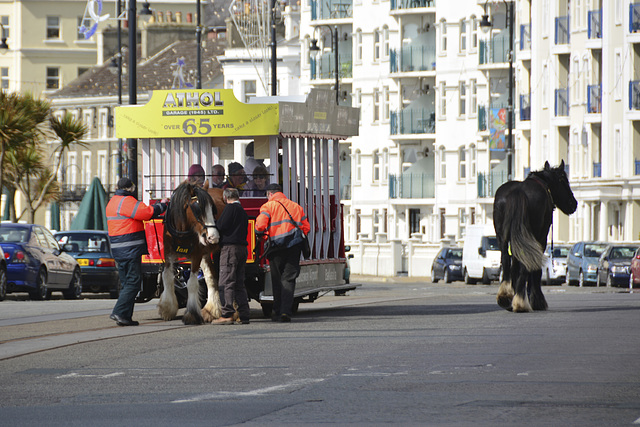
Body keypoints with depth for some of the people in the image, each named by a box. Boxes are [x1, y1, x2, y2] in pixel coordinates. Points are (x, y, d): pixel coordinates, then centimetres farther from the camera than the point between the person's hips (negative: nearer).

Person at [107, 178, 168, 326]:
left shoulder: (112, 202, 17)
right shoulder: (127, 202, -13)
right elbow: (148, 212, -17)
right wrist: (162, 205, -2)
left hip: (118, 250, 9)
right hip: (130, 250, -9)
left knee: (126, 283, 13)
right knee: (133, 282, -8)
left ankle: (125, 317, 11)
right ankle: (119, 312, -16)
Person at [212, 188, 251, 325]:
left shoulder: (230, 208, -6)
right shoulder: (242, 211, 21)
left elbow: (221, 226, -13)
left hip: (230, 247, -9)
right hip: (242, 247, 9)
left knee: (226, 283, -10)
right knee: (239, 284, 10)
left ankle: (227, 315, -17)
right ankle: (244, 315, 7)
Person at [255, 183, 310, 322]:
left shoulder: (268, 206, 2)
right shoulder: (296, 207, 17)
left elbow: (260, 226, -9)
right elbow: (306, 228, 18)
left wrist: (259, 233, 12)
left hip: (277, 247, -3)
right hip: (295, 246, 3)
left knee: (277, 279, 7)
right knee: (289, 279, 2)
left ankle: (278, 312, 8)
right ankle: (286, 311, -12)